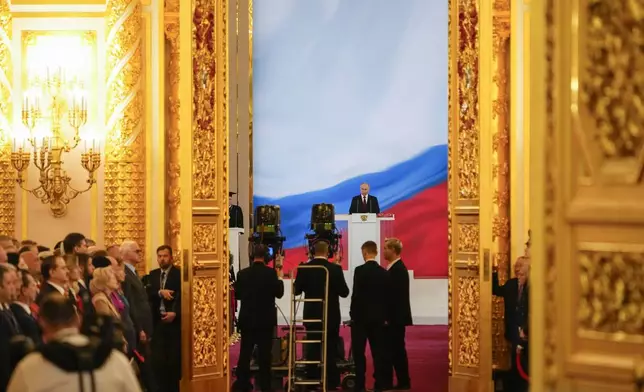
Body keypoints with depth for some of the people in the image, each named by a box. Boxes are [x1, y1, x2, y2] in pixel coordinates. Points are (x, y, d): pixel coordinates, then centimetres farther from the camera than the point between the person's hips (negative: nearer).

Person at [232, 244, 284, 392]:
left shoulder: (243, 273, -2)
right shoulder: (271, 272, -11)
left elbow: (238, 294, 6)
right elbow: (279, 293, -6)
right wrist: (280, 279, 10)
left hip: (247, 319, 2)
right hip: (266, 320, -2)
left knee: (245, 352, 9)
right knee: (264, 354, 1)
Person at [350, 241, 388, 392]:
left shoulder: (360, 270, -12)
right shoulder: (384, 272, 4)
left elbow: (356, 295, -13)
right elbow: (386, 296, 7)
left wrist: (353, 314, -4)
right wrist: (384, 316, 15)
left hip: (361, 316, -5)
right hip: (378, 317, 5)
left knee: (359, 352, 0)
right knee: (378, 352, 5)